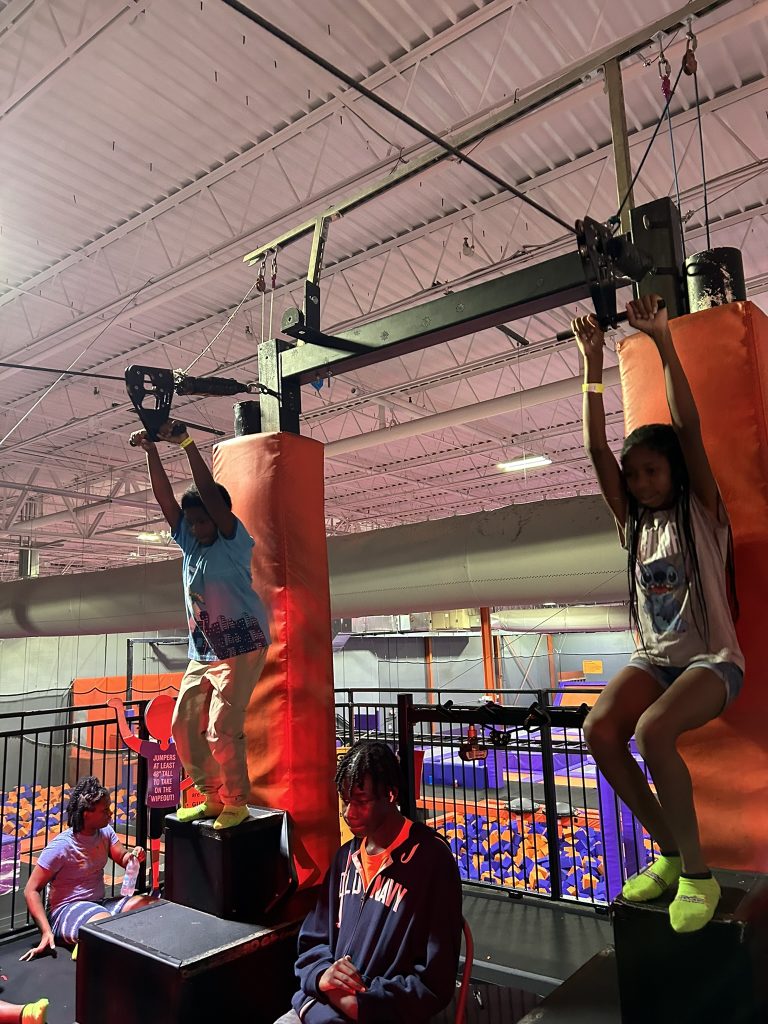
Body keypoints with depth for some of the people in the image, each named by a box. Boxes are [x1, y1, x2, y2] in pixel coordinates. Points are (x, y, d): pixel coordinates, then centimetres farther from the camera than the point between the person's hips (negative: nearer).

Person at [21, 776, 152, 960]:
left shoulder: (105, 831, 2)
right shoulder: (61, 846, -16)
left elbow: (123, 859, 1)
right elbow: (31, 890, -13)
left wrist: (133, 856, -24)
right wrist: (47, 932, -21)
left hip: (100, 903, 7)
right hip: (66, 909, -7)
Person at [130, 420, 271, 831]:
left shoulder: (234, 540, -7)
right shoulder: (189, 542, 10)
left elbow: (209, 492, -19)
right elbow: (164, 496, 4)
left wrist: (186, 443, -22)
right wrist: (150, 450, -3)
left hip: (241, 648, -7)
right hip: (202, 652, 7)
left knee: (221, 730, -12)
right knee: (183, 726, 6)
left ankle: (236, 803, 6)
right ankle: (212, 797, 20)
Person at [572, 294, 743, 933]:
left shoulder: (703, 514, -1)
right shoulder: (634, 523, 10)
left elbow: (689, 431, -14)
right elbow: (598, 450, 1)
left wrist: (664, 345, -18)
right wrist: (593, 365, -6)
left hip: (712, 659, -5)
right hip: (654, 659, 5)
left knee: (653, 729, -34)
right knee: (599, 729, -25)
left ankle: (697, 873, -15)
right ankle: (671, 852, -5)